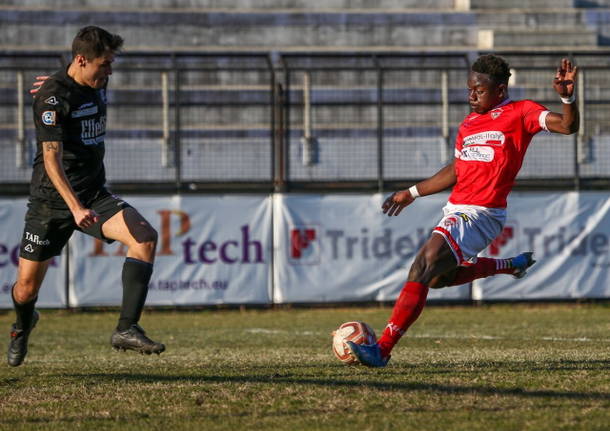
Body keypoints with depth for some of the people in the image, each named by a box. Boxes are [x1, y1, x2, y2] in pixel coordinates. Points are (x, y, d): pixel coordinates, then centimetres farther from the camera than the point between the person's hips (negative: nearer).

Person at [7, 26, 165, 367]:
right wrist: (75, 207, -39)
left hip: (95, 195, 6)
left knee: (146, 236, -22)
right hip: (52, 199, -5)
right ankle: (24, 325, 40)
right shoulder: (53, 96, -18)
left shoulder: (97, 85, 5)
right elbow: (51, 157, -29)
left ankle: (127, 329, -24)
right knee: (26, 288, 1)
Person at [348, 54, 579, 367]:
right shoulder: (469, 123, 18)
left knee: (423, 268, -21)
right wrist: (412, 193, 31)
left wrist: (567, 98, -34)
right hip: (456, 211, 9)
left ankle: (383, 350, -24)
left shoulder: (520, 113, -3)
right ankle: (510, 266, 33)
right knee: (437, 278, 21)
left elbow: (567, 126, -14)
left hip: (480, 215, -9)